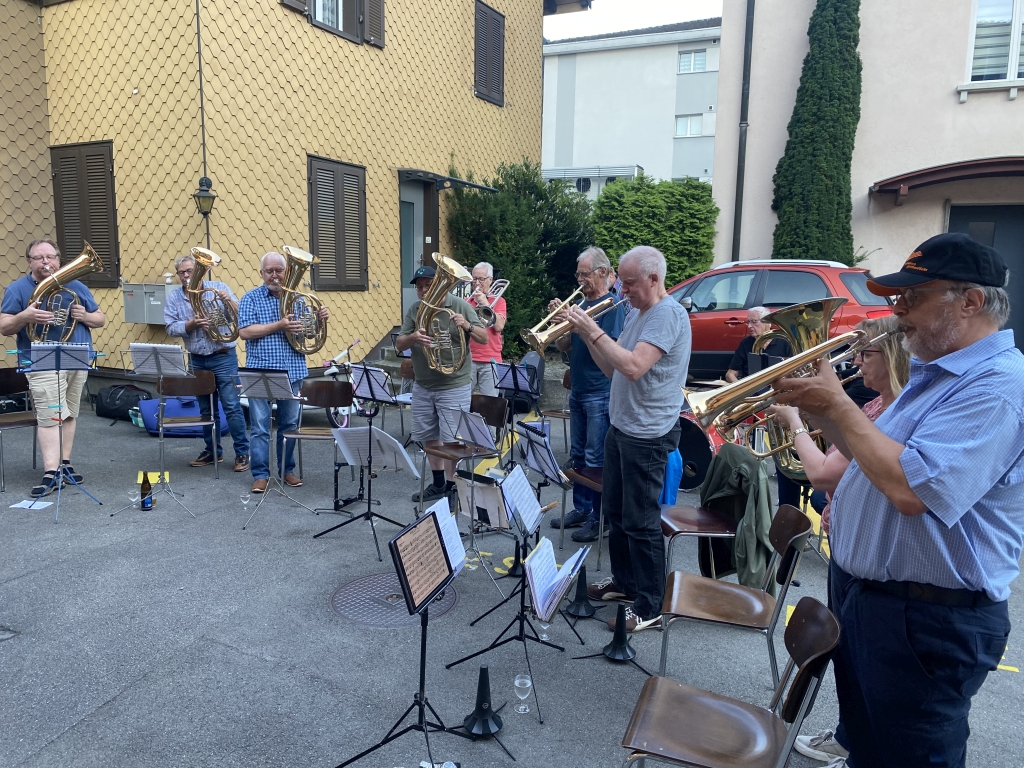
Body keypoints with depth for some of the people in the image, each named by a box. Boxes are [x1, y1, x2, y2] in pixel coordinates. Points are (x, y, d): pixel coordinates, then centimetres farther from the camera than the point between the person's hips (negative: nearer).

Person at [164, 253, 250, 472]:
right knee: (205, 409, 13)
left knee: (231, 406, -5)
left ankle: (242, 452, 2)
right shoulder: (173, 297, 4)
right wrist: (191, 324, -21)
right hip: (197, 360, 4)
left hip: (223, 357, -4)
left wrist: (228, 301, -27)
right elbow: (171, 327, -4)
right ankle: (212, 451, 25)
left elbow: (240, 315, -8)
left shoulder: (218, 287, -2)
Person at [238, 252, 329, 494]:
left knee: (290, 424, 11)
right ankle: (261, 474, 11)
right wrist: (279, 325, -19)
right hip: (261, 372, -3)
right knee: (260, 426, 1)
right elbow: (244, 331, -12)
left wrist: (320, 318, -8)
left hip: (292, 372, 3)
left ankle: (287, 469, 24)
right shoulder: (251, 298, 0)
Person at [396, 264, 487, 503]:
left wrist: (467, 326, -28)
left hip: (455, 387, -5)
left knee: (451, 440, -3)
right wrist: (413, 337, -23)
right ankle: (438, 483, 29)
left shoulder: (460, 305, -7)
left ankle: (451, 486, 11)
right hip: (422, 387, 5)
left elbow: (484, 338, -8)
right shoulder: (414, 310, 3)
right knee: (429, 437, 14)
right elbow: (399, 345, -1)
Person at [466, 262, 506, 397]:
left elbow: (499, 326, -7)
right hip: (468, 359, 2)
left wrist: (485, 303, -8)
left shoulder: (498, 301, 8)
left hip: (490, 360, -2)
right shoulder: (466, 301, 14)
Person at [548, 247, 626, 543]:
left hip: (599, 393, -8)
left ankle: (599, 518, 7)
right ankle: (580, 509, 26)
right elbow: (564, 346, 11)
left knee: (596, 459, -3)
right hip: (577, 390, 8)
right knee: (578, 455, 15)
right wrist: (559, 320, -5)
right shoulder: (582, 304, 13)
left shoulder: (612, 305, -10)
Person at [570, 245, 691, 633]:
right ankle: (623, 580, 36)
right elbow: (611, 368, 12)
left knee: (641, 521, -1)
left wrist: (594, 329, -24)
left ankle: (649, 606, 12)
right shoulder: (635, 314, 12)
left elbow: (633, 367, -30)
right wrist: (585, 333, -1)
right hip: (620, 427, 10)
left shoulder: (668, 314, -17)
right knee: (615, 512, 19)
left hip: (647, 436, -9)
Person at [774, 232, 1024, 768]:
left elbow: (911, 487, -34)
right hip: (859, 591, 9)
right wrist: (818, 408, -1)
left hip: (926, 618, -9)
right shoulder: (935, 373, 10)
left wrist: (838, 404, -24)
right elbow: (871, 454, 15)